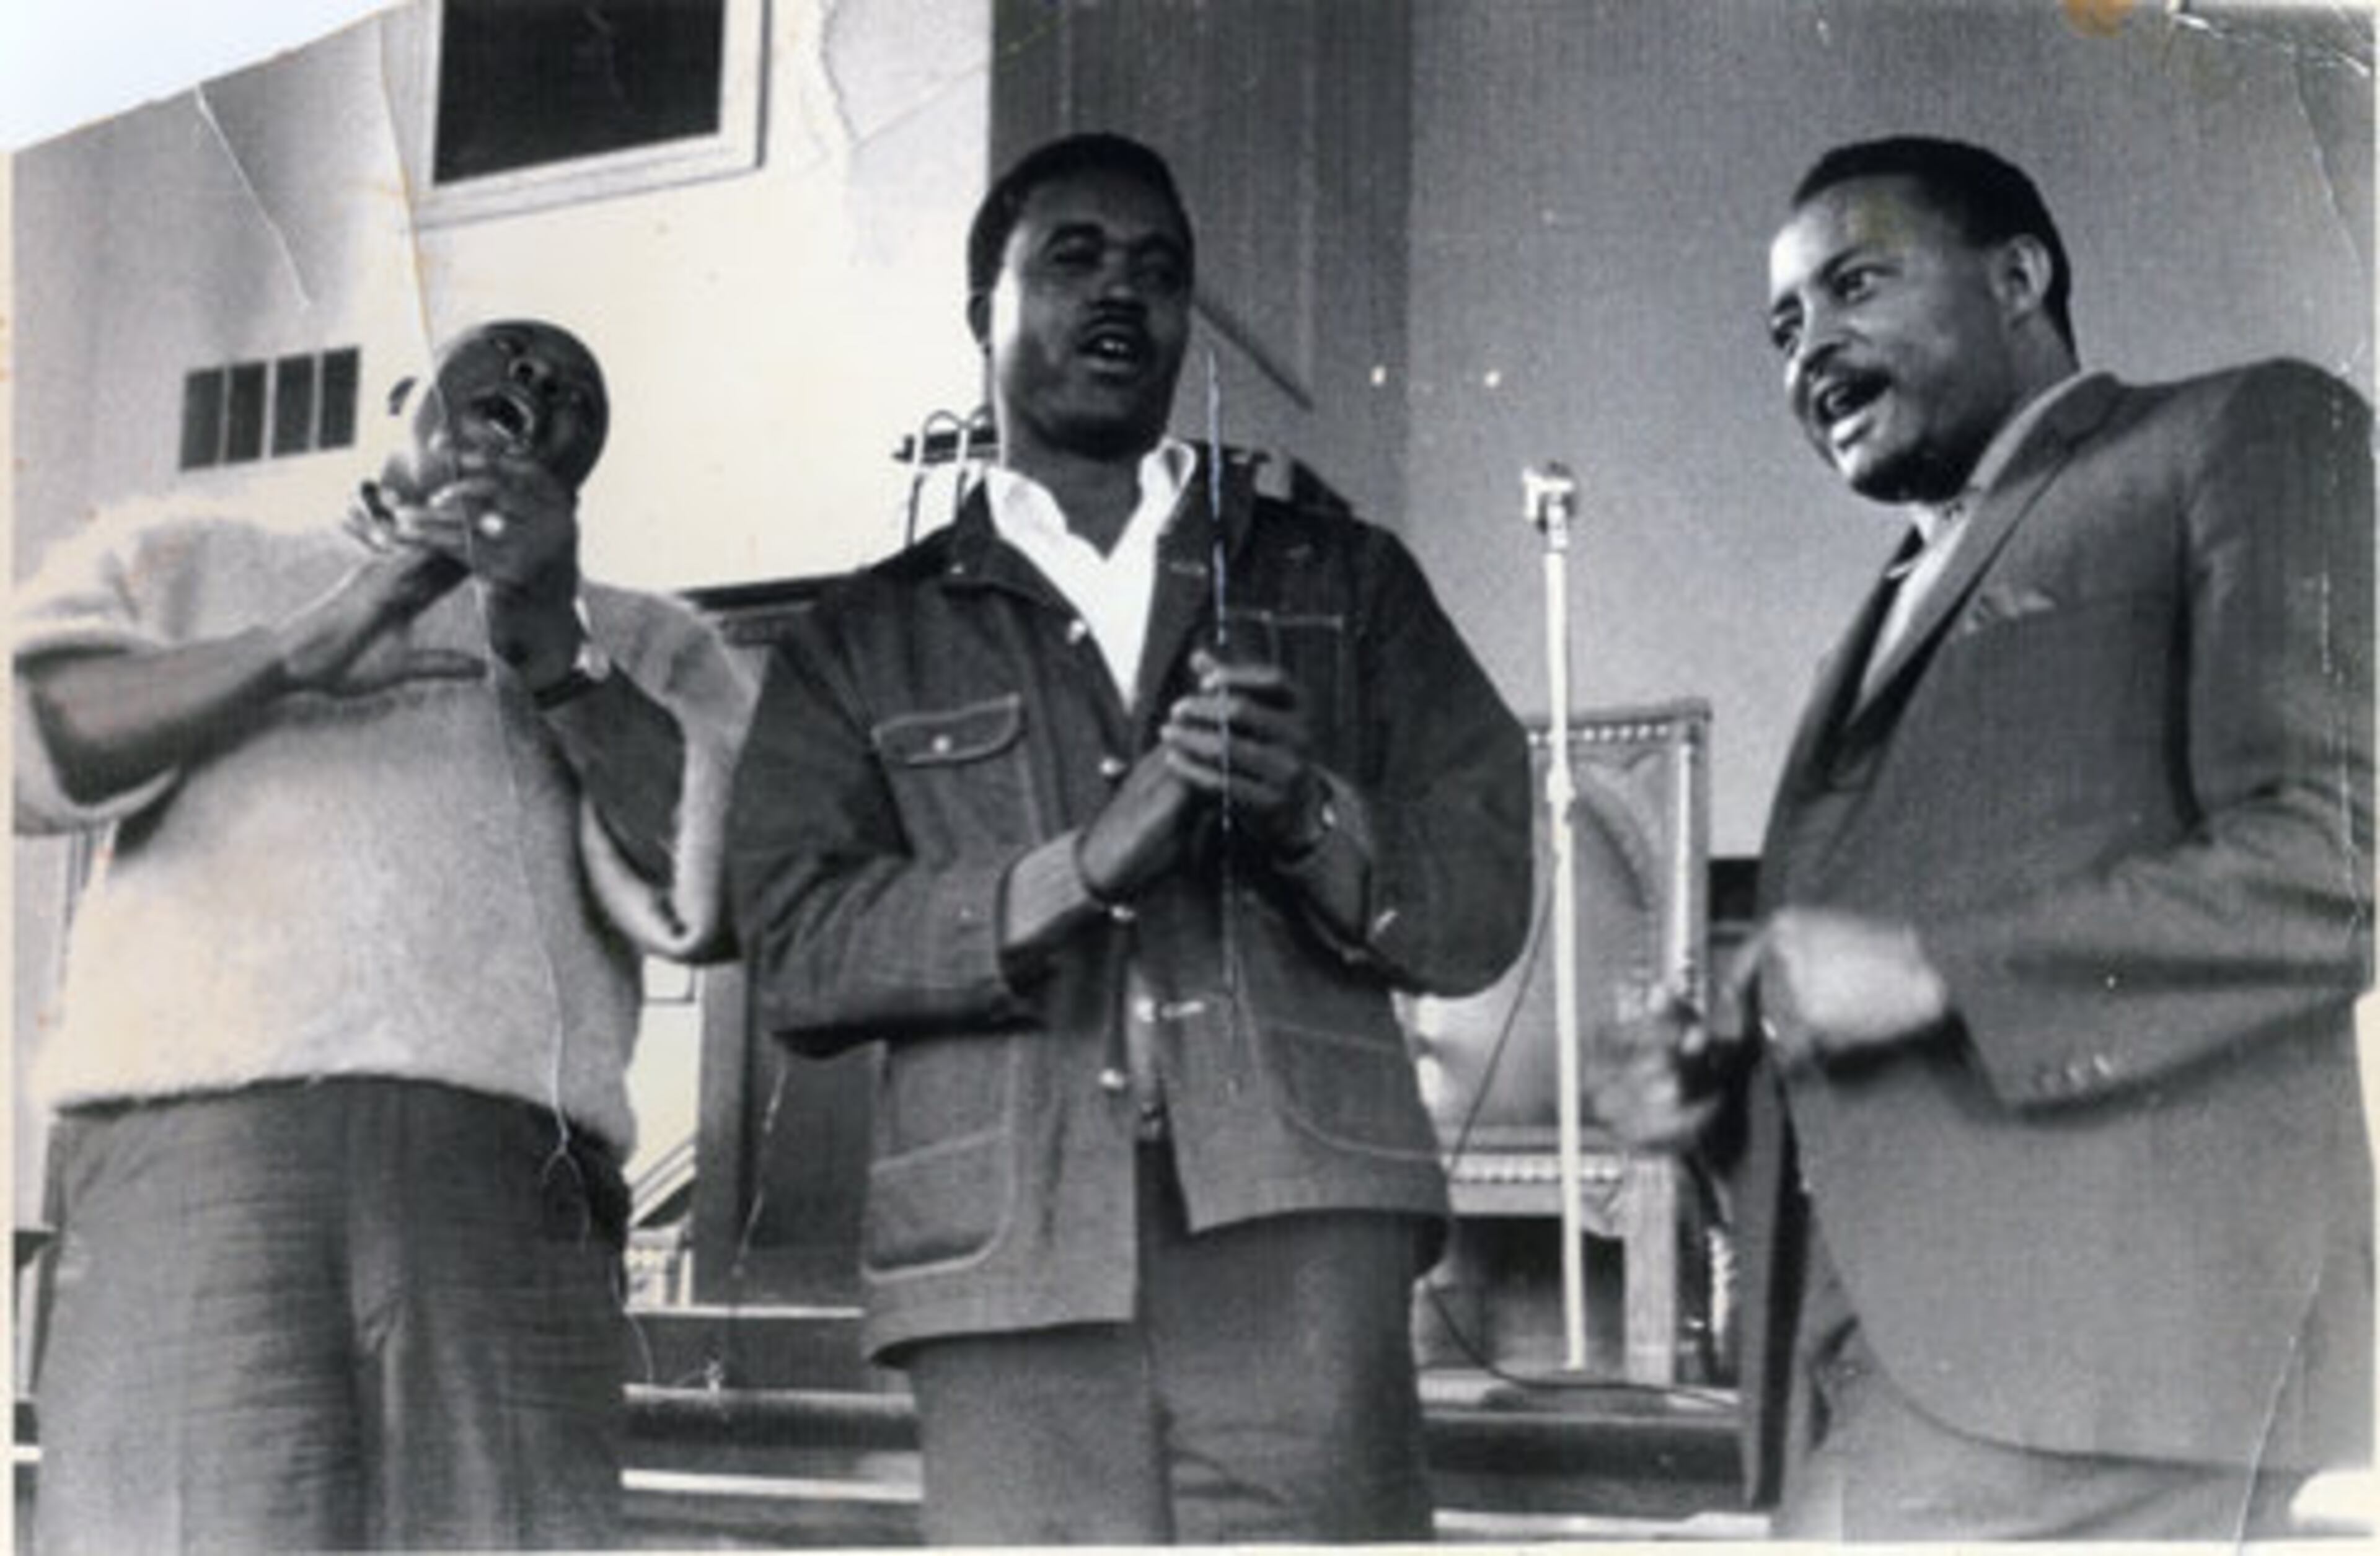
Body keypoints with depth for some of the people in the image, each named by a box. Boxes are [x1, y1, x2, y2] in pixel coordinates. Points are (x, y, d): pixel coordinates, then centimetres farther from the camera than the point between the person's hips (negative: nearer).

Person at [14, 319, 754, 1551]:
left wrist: (552, 652, -4)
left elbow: (716, 874, 9)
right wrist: (297, 652, -1)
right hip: (188, 1136, -1)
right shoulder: (182, 561, 28)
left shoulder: (646, 647, 28)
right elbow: (30, 736, 10)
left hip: (508, 1163, 1)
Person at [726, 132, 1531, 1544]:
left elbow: (1482, 901, 11)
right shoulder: (869, 642, 18)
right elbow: (795, 950, 3)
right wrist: (1084, 865, -11)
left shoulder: (1343, 583, 20)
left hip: (1292, 1226, 0)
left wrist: (1313, 818, -10)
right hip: (1011, 1261, 1)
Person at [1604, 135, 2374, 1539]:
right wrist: (1730, 1084, 9)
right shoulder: (1909, 601, 29)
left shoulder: (2248, 439, 6)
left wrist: (1932, 966, -14)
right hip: (1861, 1364, 7)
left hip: (2089, 1334, -7)